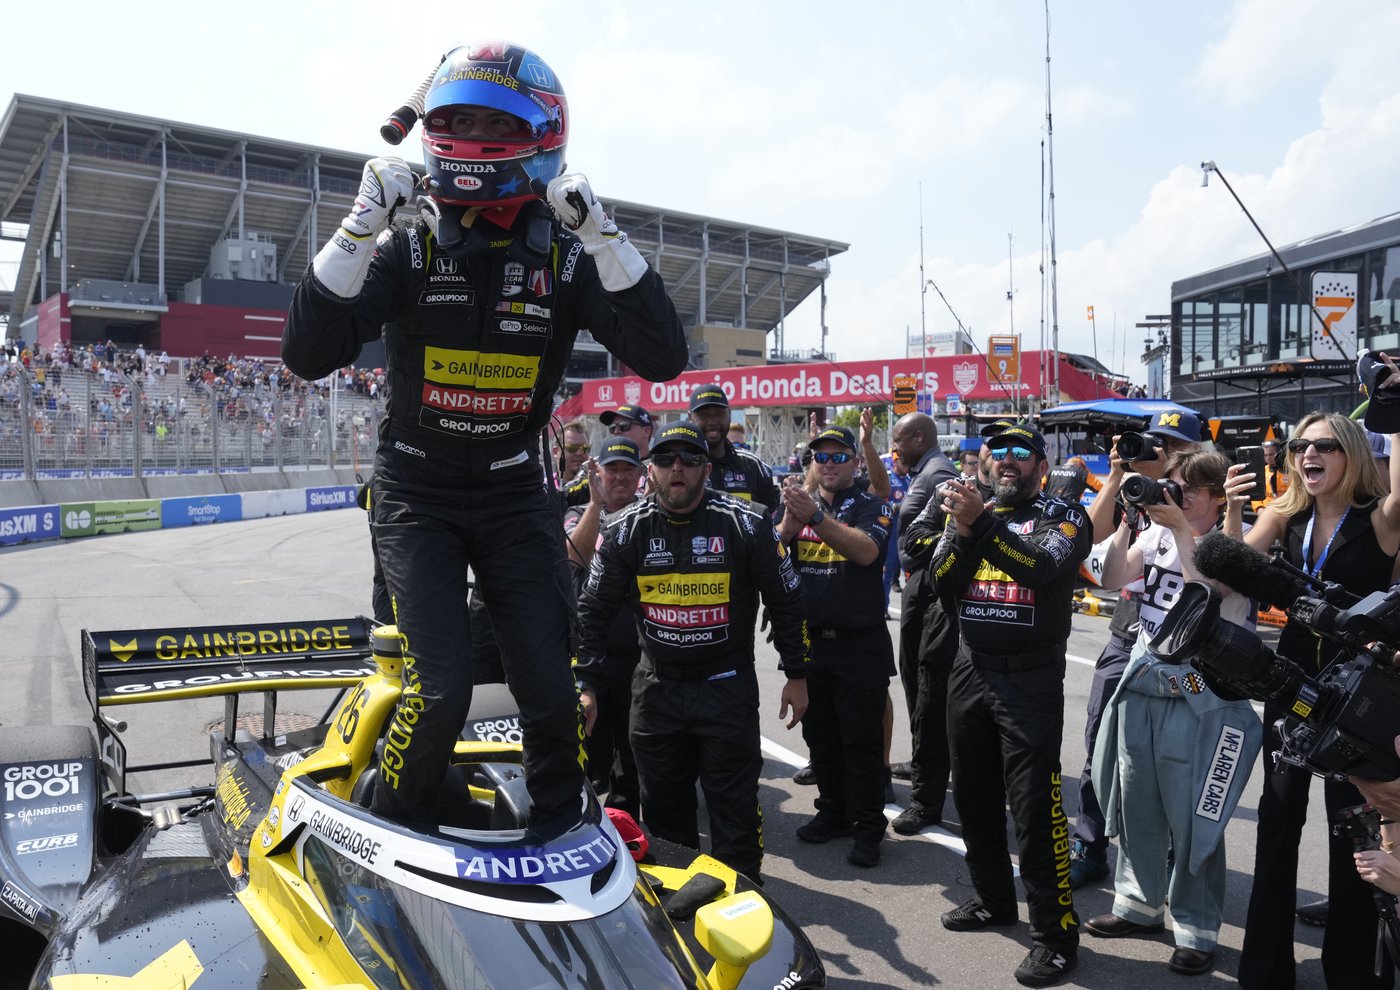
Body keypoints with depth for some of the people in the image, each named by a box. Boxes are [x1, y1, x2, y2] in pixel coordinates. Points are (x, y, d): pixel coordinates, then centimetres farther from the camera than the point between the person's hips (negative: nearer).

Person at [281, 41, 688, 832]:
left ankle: (563, 832, 26)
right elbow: (308, 355, -15)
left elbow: (663, 358, -18)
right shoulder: (407, 244, -6)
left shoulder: (564, 254, -5)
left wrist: (601, 234, -25)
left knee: (551, 688, 2)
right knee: (441, 686, -12)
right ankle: (396, 831, 16)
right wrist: (361, 225, -24)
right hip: (417, 492, -1)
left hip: (514, 493, 2)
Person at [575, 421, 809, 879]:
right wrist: (584, 683, 0)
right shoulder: (625, 531, -1)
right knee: (662, 808, 12)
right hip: (656, 687, 3)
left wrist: (797, 675, 3)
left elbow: (786, 600, 1)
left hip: (727, 685, -2)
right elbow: (593, 610, 5)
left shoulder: (746, 525, -7)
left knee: (734, 806, 2)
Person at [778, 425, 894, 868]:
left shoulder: (872, 507, -2)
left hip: (860, 644, -4)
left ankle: (868, 826, 11)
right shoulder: (798, 504, 9)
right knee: (820, 735, 14)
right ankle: (833, 812, 28)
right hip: (809, 640, 4)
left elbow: (866, 550, -23)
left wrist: (817, 518, -36)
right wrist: (790, 521, -28)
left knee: (862, 740, 1)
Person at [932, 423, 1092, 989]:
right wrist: (962, 532, -17)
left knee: (1035, 809, -5)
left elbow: (1045, 568, -23)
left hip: (1031, 681, -5)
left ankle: (1055, 932, 8)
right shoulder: (971, 511, 10)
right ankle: (992, 899, 33)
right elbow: (941, 583, 0)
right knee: (974, 796, 15)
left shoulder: (1064, 517, -2)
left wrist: (983, 522, -32)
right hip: (970, 671, 5)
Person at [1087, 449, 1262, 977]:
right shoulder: (1156, 534, 8)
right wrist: (1128, 520, -7)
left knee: (1193, 819, 1)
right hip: (1141, 689, 6)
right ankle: (1139, 903, 33)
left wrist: (1182, 527, -22)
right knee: (1135, 805, 15)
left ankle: (1196, 929, 18)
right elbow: (1114, 579, -2)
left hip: (1201, 700, -5)